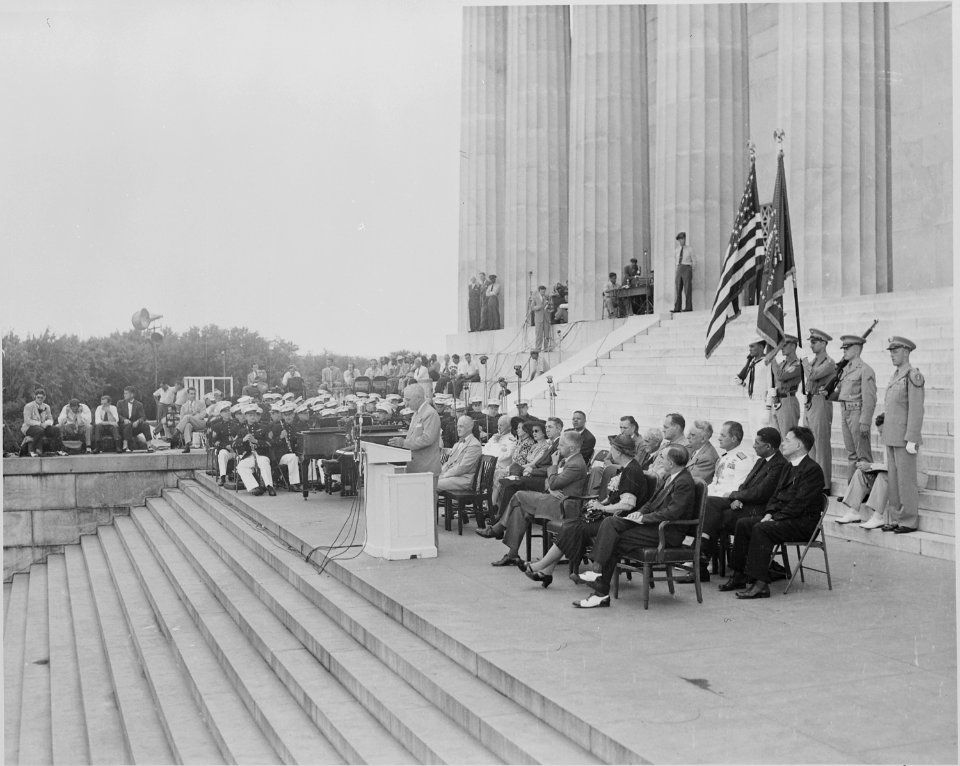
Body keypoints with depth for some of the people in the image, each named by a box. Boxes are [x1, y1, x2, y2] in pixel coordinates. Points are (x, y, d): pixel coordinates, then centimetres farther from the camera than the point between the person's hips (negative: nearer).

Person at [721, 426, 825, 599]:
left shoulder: (812, 469, -13)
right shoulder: (789, 468, 19)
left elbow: (800, 502, -20)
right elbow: (776, 494, 18)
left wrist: (776, 518, -21)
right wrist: (769, 513, 0)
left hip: (803, 523, -9)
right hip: (782, 517, 10)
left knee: (761, 529, -30)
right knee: (743, 524, -4)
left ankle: (760, 584, -33)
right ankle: (740, 576, -1)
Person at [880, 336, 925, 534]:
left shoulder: (913, 376, -12)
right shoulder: (895, 376, 15)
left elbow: (916, 410, -17)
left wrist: (912, 440, -20)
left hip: (905, 438, -9)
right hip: (891, 438, 9)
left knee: (905, 480, -4)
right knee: (893, 479, 10)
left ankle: (909, 521, 3)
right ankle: (897, 519, 15)